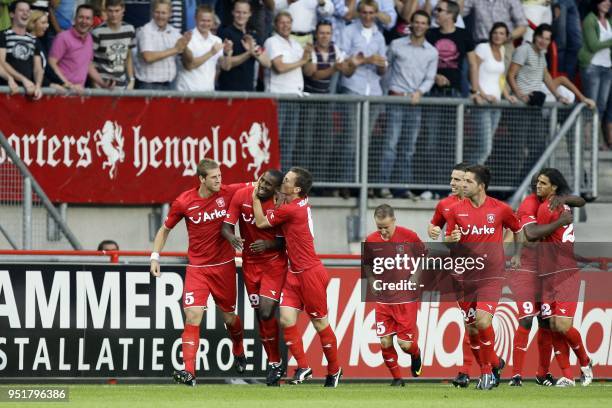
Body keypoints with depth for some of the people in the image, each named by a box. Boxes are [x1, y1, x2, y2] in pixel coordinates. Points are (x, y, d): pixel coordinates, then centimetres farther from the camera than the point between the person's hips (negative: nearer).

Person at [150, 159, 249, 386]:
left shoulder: (229, 193, -6)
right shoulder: (184, 202, -8)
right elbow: (165, 229, 7)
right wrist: (155, 256, 1)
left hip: (224, 265, 1)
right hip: (197, 268, -1)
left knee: (229, 317, 12)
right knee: (192, 316, -16)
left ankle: (238, 351, 45)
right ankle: (189, 372, -20)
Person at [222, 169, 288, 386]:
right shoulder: (241, 195, -9)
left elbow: (282, 241, -8)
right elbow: (226, 226, -7)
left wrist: (268, 244, -28)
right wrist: (232, 238, -29)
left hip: (274, 262, -4)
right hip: (250, 262, 4)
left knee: (266, 313, -15)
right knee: (260, 314, 6)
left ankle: (275, 364, 1)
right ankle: (274, 363, 18)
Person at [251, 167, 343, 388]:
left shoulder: (290, 209, -19)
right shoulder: (301, 203, 7)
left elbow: (261, 222, -5)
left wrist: (256, 197, 3)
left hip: (310, 273, -9)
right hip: (295, 274, 9)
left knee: (320, 323, 4)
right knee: (286, 319, -1)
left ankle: (334, 370, 17)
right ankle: (303, 367, 3)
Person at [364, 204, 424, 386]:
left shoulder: (409, 236, -8)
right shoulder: (370, 241, 0)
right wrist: (372, 283, 1)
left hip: (406, 298, -3)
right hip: (383, 300, 3)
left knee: (405, 344, -6)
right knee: (385, 342, -3)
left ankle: (416, 354, 29)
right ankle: (397, 378, 15)